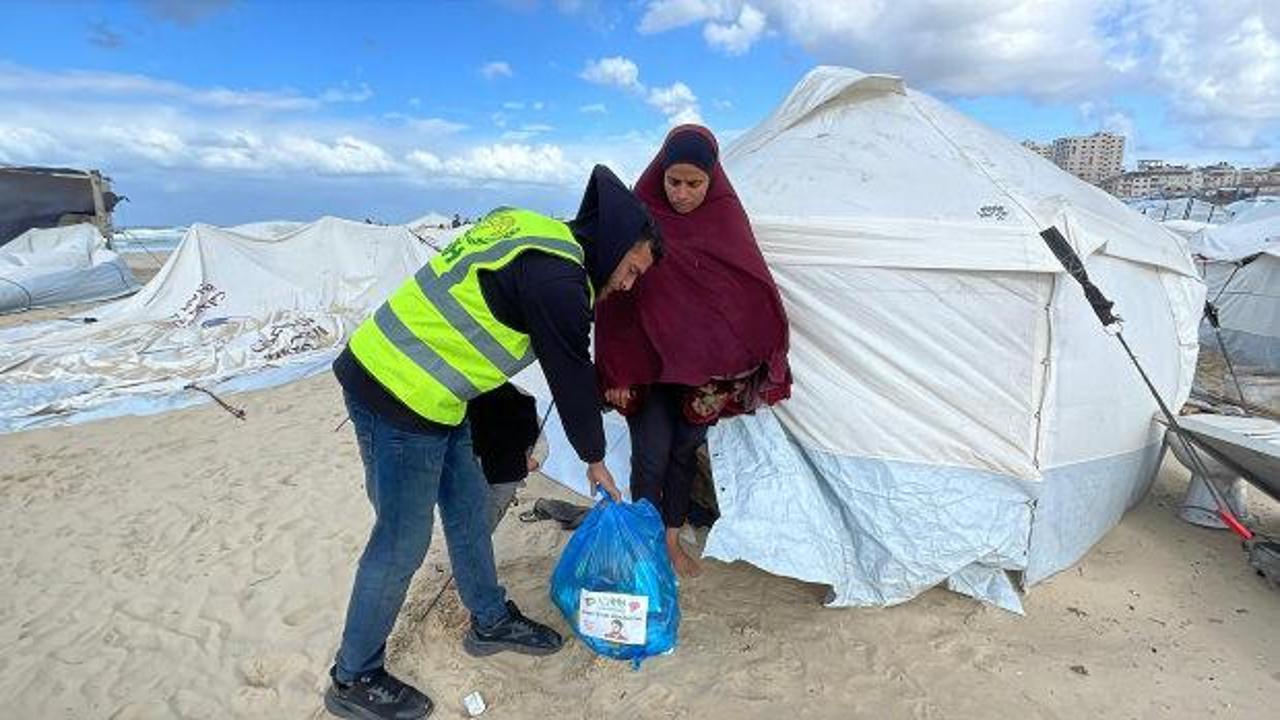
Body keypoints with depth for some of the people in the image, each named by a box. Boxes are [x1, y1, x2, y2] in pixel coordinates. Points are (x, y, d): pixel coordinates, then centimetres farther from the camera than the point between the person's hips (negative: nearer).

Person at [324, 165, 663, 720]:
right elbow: (571, 377, -11)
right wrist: (594, 460, 5)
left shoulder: (532, 230, 7)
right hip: (400, 401, -10)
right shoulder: (556, 279, -21)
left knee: (468, 508, 18)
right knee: (401, 544, 5)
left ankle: (491, 621, 38)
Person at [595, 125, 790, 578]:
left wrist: (762, 361, -4)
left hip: (703, 365, 3)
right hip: (646, 363, -2)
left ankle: (671, 538, 31)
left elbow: (754, 290, 1)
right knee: (652, 454, -2)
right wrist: (615, 372, -9)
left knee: (686, 450, 12)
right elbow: (614, 297, -8)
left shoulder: (726, 217, -3)